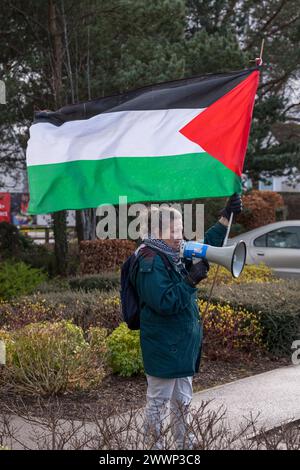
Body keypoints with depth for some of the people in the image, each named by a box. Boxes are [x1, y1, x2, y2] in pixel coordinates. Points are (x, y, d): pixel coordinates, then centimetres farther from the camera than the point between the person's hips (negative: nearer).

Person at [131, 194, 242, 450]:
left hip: (183, 346, 9)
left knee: (183, 401, 19)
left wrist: (226, 217, 14)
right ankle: (156, 446, 14)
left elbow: (205, 245, 21)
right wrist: (191, 280, -25)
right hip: (163, 349, -9)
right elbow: (164, 303, -28)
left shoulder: (174, 255, 7)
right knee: (158, 402, 4)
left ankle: (185, 445, 32)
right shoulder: (151, 262, -20)